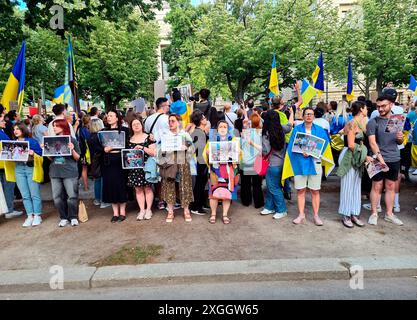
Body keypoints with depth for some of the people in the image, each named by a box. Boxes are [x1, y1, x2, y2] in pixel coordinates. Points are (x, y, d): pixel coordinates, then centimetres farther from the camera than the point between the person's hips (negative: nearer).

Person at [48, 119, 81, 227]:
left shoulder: (72, 140, -2)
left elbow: (77, 158, 0)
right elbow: (51, 158, 17)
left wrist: (72, 150, -17)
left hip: (70, 173, -4)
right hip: (55, 173, 4)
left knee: (72, 196, -1)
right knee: (57, 197, 6)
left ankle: (73, 217, 16)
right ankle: (63, 218, 20)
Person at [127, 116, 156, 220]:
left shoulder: (148, 138, 0)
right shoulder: (129, 139, 10)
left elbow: (154, 153, -6)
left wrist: (143, 148, -15)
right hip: (134, 168, 3)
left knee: (147, 188, 2)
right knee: (138, 189, 6)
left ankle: (148, 210, 13)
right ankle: (141, 210, 15)